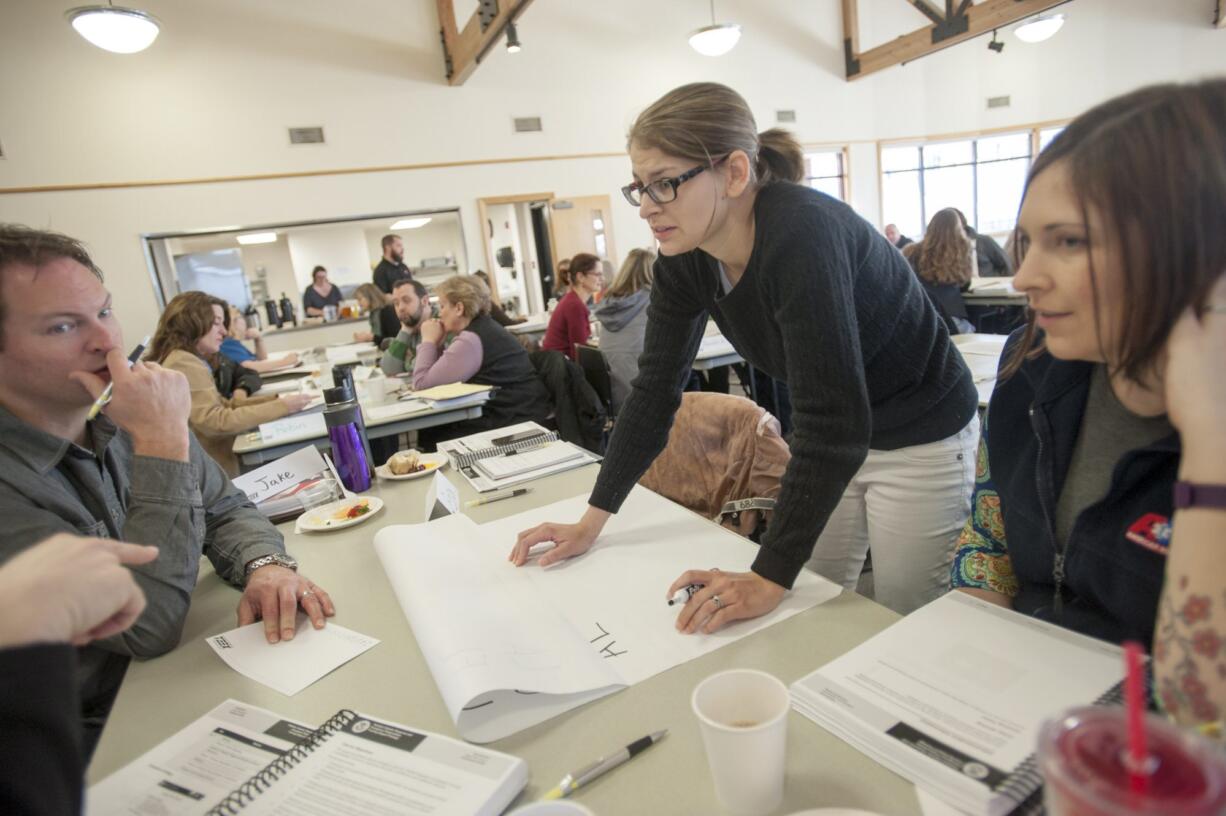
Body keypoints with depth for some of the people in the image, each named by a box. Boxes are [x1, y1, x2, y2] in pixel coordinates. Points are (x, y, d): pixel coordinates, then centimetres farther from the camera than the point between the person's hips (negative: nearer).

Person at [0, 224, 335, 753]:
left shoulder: (123, 415, -2)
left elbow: (224, 509, 6)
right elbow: (149, 626, -26)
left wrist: (266, 565, -17)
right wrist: (163, 443, -28)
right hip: (104, 739, -6)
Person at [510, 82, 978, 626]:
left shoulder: (801, 233, -33)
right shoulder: (684, 258, -11)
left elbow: (833, 423, -35)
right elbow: (655, 388, -6)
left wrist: (770, 580, -34)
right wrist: (592, 520, -5)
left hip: (921, 441, -6)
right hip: (832, 440, 6)